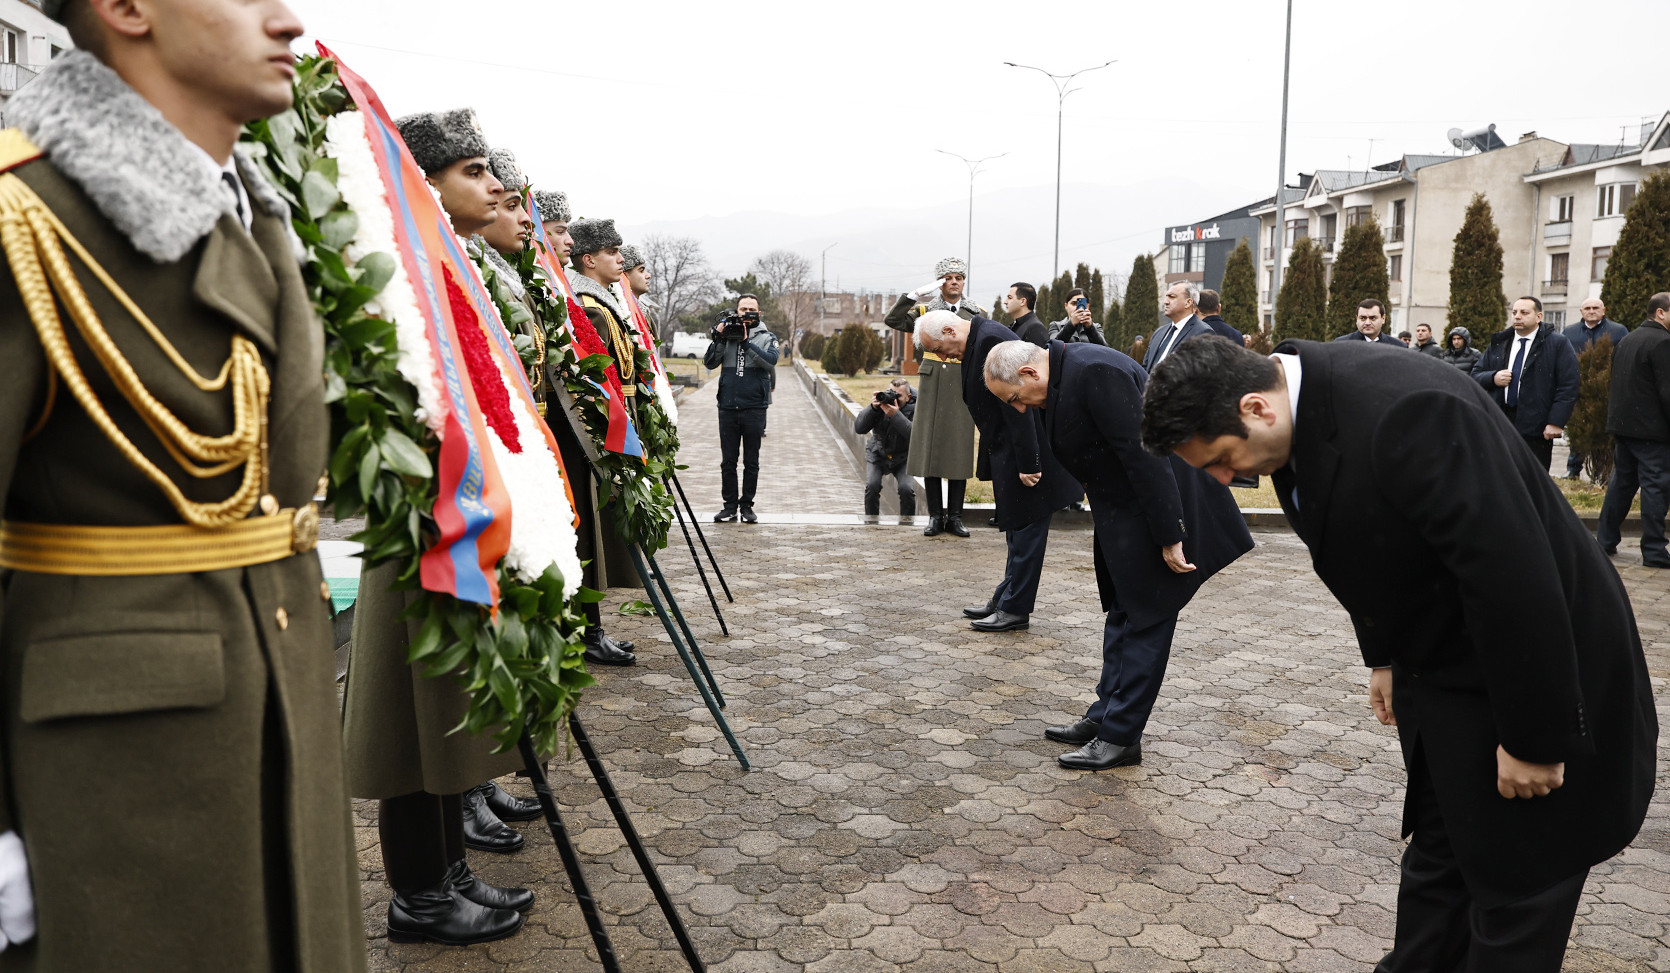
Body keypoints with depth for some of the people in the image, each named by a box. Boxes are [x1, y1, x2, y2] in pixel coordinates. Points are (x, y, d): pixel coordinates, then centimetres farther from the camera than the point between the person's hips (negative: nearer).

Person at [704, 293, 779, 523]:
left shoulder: (766, 338, 4)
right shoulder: (727, 334, 9)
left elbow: (771, 360, -15)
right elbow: (710, 362, 0)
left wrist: (747, 342, -19)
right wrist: (719, 338, -11)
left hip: (754, 409, -2)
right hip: (727, 407, 2)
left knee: (751, 461, 6)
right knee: (728, 461, 6)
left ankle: (747, 505, 15)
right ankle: (730, 505, 15)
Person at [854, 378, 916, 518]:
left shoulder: (914, 409, -18)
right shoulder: (880, 401, -13)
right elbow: (859, 428, -19)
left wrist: (895, 415, -41)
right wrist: (873, 408, -33)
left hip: (902, 458, -1)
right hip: (877, 455, 1)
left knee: (906, 489, -21)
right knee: (872, 486, -21)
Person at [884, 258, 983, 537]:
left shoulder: (976, 313, 9)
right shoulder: (926, 310, 5)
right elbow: (893, 320, -8)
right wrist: (916, 294, -14)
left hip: (963, 384, 1)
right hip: (932, 382, 0)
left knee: (958, 448, 1)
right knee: (930, 446, 0)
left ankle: (955, 516, 8)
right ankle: (935, 516, 8)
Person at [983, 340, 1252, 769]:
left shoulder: (1095, 372, -25)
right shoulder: (1064, 375, 6)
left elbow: (1144, 454, -27)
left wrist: (1169, 537, -24)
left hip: (1158, 503, -10)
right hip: (1123, 510, 10)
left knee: (1144, 618, -2)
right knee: (1121, 610, 16)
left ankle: (1121, 736, 6)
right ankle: (1105, 716, 27)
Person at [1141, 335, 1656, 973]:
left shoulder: (1403, 412, -33)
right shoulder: (1304, 417, -5)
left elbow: (1514, 575, -31)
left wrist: (1532, 735, -23)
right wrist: (1386, 656, 15)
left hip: (1537, 668, -8)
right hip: (1441, 668, 8)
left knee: (1515, 882, 6)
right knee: (1436, 855, 19)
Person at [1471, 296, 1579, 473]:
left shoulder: (1557, 344, -1)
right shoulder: (1498, 343, 12)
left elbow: (1568, 387, -6)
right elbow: (1475, 375, 16)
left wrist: (1556, 422, -15)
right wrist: (1492, 378, -8)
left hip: (1536, 429, -4)